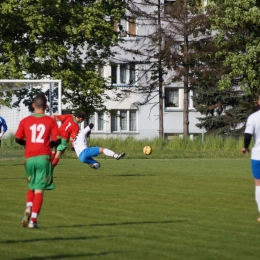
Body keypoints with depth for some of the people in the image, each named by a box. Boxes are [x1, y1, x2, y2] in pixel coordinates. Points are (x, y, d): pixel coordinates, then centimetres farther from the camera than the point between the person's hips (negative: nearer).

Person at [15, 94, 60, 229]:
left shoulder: (25, 121, 4)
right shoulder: (51, 121, -1)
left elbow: (18, 139, 2)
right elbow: (57, 141, -5)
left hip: (29, 157, 2)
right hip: (44, 157, -2)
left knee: (31, 187, 21)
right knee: (39, 190, 0)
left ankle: (28, 209, -3)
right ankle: (33, 220, -8)